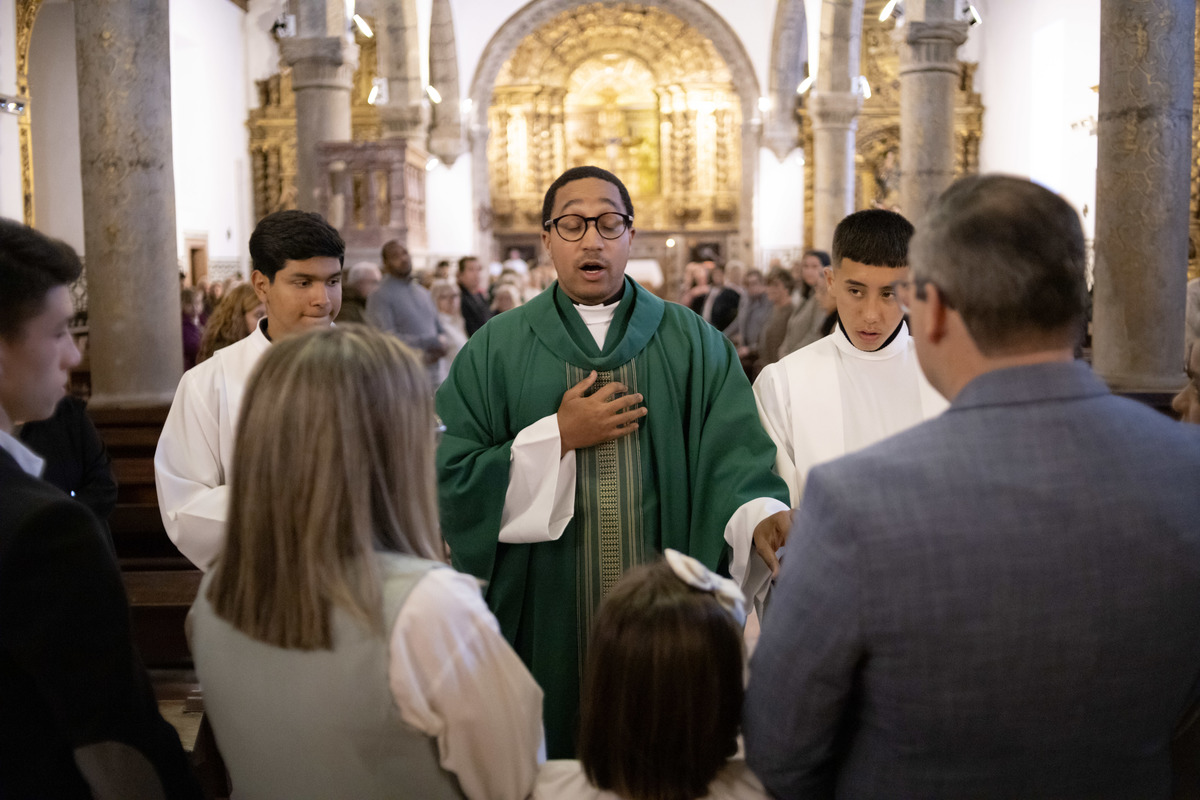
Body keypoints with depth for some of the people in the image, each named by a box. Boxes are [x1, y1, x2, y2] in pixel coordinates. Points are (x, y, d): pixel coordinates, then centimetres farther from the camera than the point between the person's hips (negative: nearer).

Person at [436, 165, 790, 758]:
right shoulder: (497, 349, 4)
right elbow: (450, 476, -3)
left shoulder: (691, 343, 5)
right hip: (544, 618, 0)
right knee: (545, 756, 7)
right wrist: (559, 437, -10)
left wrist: (762, 516, -26)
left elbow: (732, 458, -6)